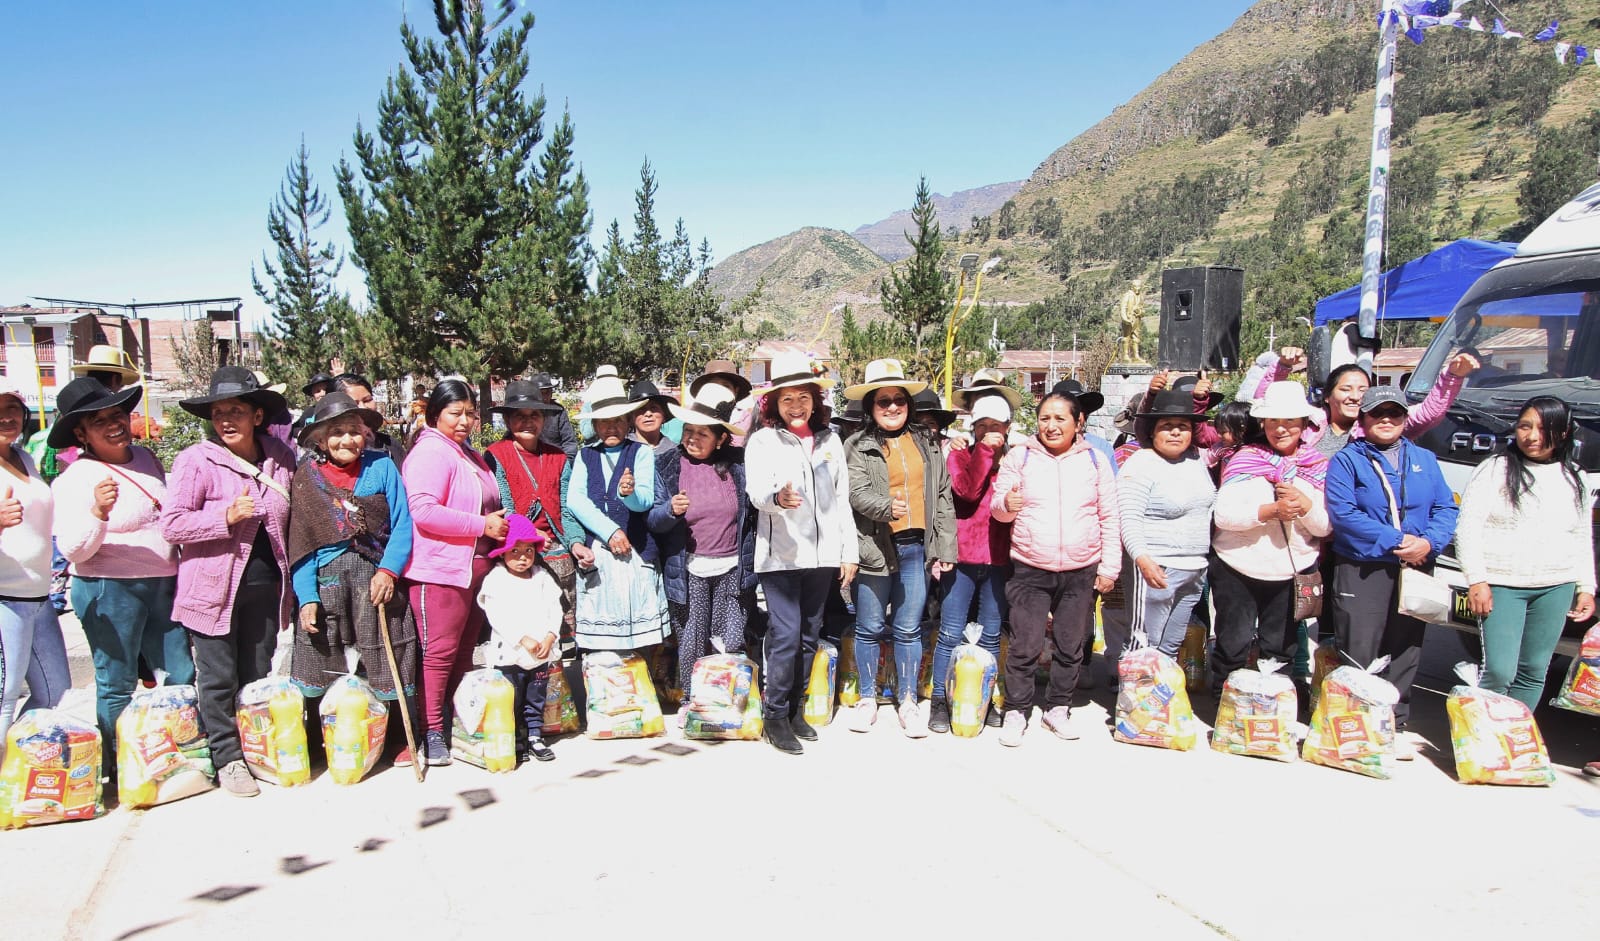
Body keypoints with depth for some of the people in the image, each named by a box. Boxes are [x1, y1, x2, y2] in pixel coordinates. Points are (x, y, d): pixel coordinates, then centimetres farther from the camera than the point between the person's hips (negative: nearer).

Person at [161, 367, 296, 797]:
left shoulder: (281, 458, 4)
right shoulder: (197, 460, -10)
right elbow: (171, 524, -13)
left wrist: (291, 577, 10)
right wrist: (227, 517, -23)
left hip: (265, 586, 4)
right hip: (215, 588, -4)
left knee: (258, 676, 14)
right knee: (219, 679, 4)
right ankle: (227, 758, 17)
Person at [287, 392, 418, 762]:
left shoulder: (382, 467, 3)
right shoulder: (306, 478, 6)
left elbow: (402, 525, 0)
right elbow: (300, 544, 2)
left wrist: (388, 570, -13)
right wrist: (307, 597, -7)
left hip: (377, 577, -1)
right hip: (326, 581, 1)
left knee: (388, 664, 2)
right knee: (322, 665, 3)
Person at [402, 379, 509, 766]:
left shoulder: (470, 456, 20)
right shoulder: (430, 452, -11)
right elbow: (423, 510, -23)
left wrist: (500, 523, 16)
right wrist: (482, 524, -19)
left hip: (474, 567, 9)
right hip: (440, 570, -9)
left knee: (466, 651, 13)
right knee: (439, 651, -4)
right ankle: (430, 730, 5)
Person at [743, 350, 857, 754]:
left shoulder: (830, 440, 11)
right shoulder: (763, 440, -2)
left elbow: (842, 500, 14)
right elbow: (756, 490, -18)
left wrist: (849, 552, 11)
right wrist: (777, 497, -41)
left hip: (822, 554, 5)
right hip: (780, 555, -5)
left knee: (809, 637, 11)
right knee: (785, 635, -10)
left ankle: (795, 709, 25)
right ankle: (775, 716, 5)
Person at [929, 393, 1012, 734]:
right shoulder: (960, 455, 4)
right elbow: (967, 489, -16)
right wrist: (984, 450, -16)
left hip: (999, 558, 3)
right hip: (962, 556, -2)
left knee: (991, 635, 11)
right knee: (951, 634, 0)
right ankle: (940, 701, 10)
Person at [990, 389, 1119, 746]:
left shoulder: (1095, 460, 4)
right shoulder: (1020, 456, 1)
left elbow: (1109, 518, 7)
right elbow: (997, 506, 4)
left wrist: (1109, 567, 3)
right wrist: (1006, 504, -20)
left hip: (1081, 572, 2)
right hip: (1029, 572, -2)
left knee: (1070, 648, 12)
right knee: (1024, 647, 0)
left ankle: (1058, 709, 29)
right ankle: (1016, 711, 16)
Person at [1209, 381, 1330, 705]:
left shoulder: (1318, 466, 4)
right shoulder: (1245, 459, -4)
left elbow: (1325, 527, 1)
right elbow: (1223, 515, -14)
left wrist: (1305, 504, -19)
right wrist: (1271, 510, -26)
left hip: (1293, 574, 3)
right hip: (1237, 569, -2)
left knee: (1282, 650, 13)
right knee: (1232, 647, 6)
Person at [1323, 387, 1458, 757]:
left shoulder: (1424, 460, 14)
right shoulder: (1347, 460, -1)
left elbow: (1445, 508, 7)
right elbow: (1342, 513, -13)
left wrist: (1429, 543, -13)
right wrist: (1395, 541, -17)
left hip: (1415, 570, 5)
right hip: (1361, 570, -4)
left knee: (1405, 652, 11)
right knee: (1358, 655, -4)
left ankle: (1395, 724, 22)